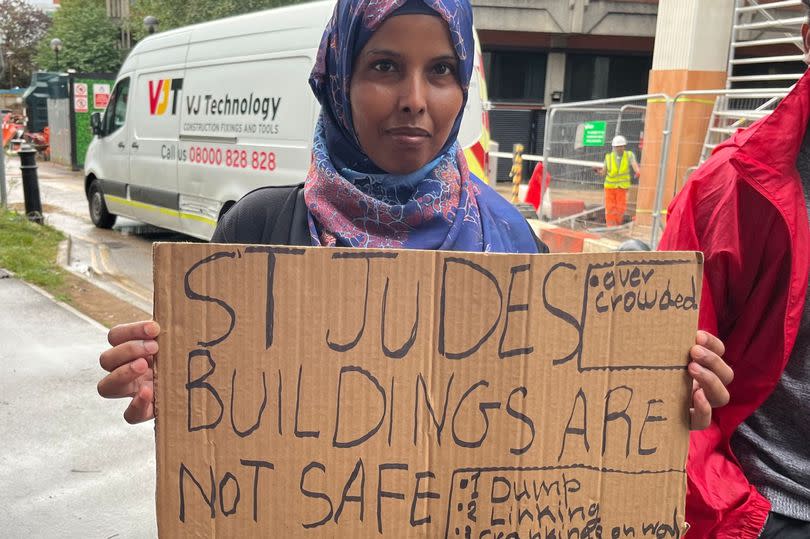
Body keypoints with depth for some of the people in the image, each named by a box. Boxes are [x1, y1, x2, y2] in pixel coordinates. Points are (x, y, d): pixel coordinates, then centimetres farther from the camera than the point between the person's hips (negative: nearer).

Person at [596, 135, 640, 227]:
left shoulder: (629, 155, -8)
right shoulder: (608, 157, -5)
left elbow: (634, 164, -27)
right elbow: (604, 172, -1)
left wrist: (637, 172, -48)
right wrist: (600, 171, -24)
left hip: (622, 187, 0)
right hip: (610, 186, 0)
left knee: (621, 208, 1)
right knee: (610, 208, -1)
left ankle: (617, 225, 19)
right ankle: (610, 226, 10)